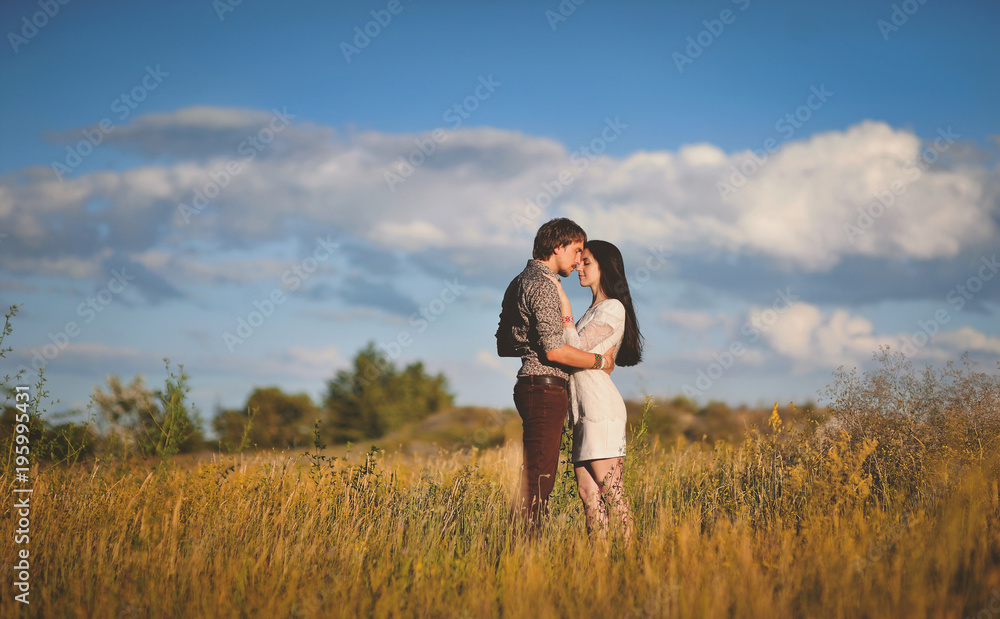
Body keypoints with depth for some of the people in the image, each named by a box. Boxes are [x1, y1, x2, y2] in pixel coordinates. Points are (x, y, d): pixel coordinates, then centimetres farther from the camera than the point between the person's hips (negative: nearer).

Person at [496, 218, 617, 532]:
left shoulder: (519, 282, 20)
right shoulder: (543, 284, -11)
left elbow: (503, 346, 24)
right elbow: (554, 350, -19)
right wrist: (600, 360, -7)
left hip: (529, 388, 10)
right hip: (546, 388, -10)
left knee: (533, 475, 11)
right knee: (539, 478, -10)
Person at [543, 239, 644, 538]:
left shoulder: (613, 308, -5)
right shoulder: (593, 311, 23)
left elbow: (575, 347, -14)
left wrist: (565, 304, -14)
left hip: (602, 409, -9)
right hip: (584, 411, 9)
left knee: (609, 488, -10)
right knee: (587, 491, 3)